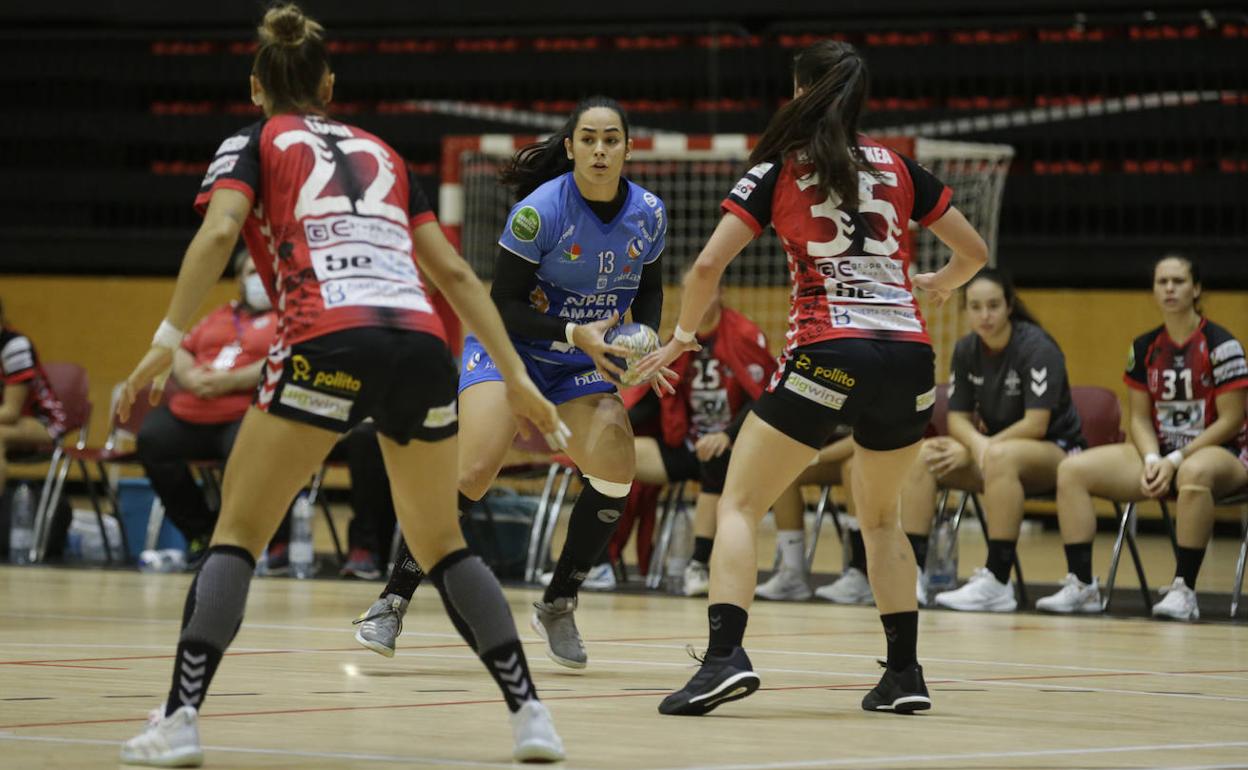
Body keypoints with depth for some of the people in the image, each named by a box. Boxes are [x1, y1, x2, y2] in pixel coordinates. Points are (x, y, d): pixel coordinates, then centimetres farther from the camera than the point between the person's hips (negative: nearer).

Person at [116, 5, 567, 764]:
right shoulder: (382, 153, 29)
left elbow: (219, 231, -4)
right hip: (422, 344, 4)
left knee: (238, 532, 7)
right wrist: (516, 375, 24)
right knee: (444, 544, 18)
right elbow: (454, 271, 24)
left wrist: (168, 339, -9)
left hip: (329, 345, -4)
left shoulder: (252, 144, 17)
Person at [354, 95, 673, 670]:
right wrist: (574, 334, -28)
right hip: (508, 345, -4)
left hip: (583, 363, 4)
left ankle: (558, 606, 3)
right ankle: (392, 602, -13)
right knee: (474, 471, -25)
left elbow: (649, 288, 12)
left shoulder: (648, 213, -6)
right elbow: (502, 305, -17)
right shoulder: (540, 210, -21)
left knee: (615, 472, -18)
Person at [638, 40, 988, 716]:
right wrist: (937, 285, 43)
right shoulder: (897, 167, 15)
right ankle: (905, 673, 18)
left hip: (828, 355, -4)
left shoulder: (778, 169, 5)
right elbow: (974, 251, 22)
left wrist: (681, 336, 14)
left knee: (739, 504, 3)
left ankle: (724, 656, -16)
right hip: (908, 356, 4)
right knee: (880, 515, 24)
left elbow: (708, 265, -2)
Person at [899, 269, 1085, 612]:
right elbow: (958, 417, 1)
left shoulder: (1036, 348, -18)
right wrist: (977, 443, -22)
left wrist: (981, 449, -21)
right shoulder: (966, 350, 1)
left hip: (1057, 452, -6)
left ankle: (997, 582, -41)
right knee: (921, 454, -15)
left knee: (1001, 457, -40)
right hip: (995, 442, 6)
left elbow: (1035, 424, -23)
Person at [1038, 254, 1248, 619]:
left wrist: (1176, 460, -18)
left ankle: (1184, 589, -36)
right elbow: (1140, 417, 9)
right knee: (1072, 470, -13)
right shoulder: (1144, 348, 7)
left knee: (1194, 475, -44)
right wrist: (1152, 460, -11)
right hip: (1160, 454, 6)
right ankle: (1081, 585, -16)